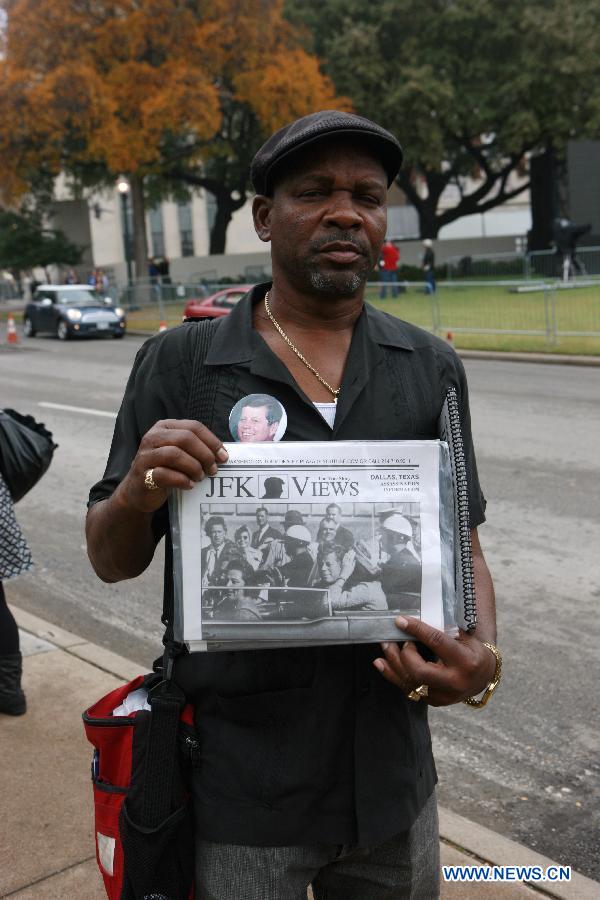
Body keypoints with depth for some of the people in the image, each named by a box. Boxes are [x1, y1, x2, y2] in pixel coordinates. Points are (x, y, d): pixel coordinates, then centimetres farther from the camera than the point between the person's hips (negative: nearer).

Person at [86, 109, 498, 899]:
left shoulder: (432, 369, -1)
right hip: (241, 790, -2)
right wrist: (137, 494, -23)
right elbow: (111, 562, -1)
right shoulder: (178, 363, -7)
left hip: (393, 773, 3)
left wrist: (482, 651, -15)